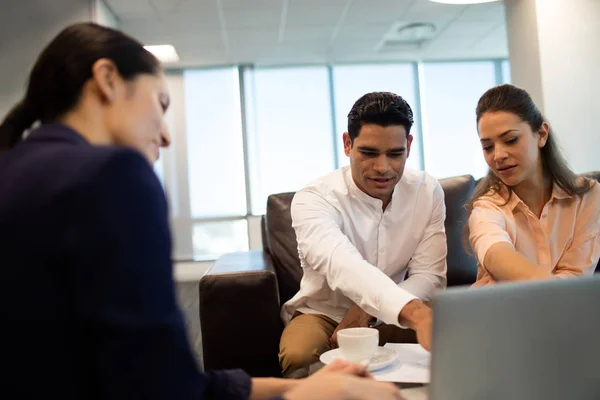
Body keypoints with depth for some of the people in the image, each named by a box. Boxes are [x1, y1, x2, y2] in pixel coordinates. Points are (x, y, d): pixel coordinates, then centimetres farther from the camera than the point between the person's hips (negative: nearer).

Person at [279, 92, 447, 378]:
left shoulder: (428, 191, -9)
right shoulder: (313, 200, -23)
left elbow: (429, 276, -9)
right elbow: (343, 265, -43)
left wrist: (368, 310, -26)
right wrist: (414, 313, -61)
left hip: (393, 316, 3)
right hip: (323, 313, -3)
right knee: (298, 357, -35)